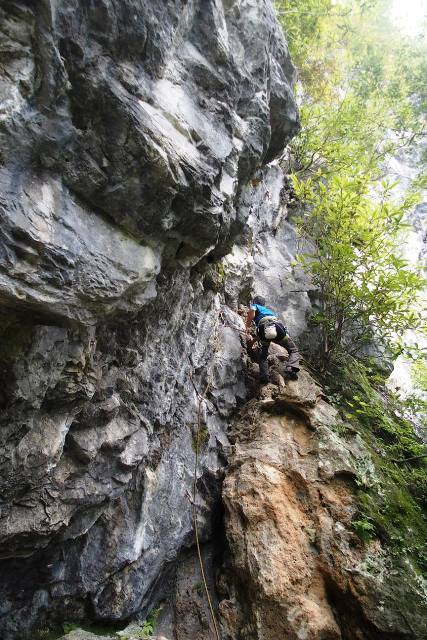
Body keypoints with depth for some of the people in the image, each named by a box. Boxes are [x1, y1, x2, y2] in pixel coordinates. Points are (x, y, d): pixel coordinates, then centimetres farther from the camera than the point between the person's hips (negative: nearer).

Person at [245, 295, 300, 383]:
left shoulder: (255, 306, 27)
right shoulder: (268, 310, 42)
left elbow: (252, 311, 2)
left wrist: (247, 326, 10)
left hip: (264, 328, -2)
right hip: (278, 326, 3)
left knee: (262, 355, 17)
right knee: (293, 350, 15)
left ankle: (264, 375, -5)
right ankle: (291, 368, -12)